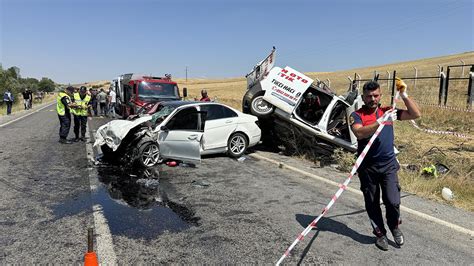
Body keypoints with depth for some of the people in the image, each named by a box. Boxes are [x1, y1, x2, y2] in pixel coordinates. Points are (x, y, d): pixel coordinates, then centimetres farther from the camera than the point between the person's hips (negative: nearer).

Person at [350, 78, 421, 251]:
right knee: (372, 203, 9)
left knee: (392, 201, -3)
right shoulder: (357, 115, -5)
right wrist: (381, 121, -30)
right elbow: (359, 133, -24)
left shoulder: (388, 111, 7)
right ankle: (380, 233, 30)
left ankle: (395, 227, 28)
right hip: (367, 167, -2)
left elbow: (415, 114, 4)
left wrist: (404, 95, -5)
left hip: (388, 165, 2)